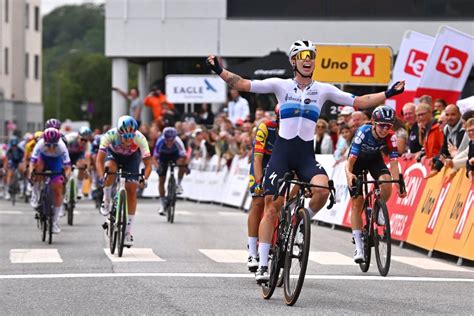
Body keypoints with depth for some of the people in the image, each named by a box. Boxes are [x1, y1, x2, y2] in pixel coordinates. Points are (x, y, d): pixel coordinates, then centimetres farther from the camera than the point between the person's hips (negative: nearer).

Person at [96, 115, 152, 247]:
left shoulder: (140, 138, -35)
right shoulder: (110, 135, -37)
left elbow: (148, 164, -32)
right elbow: (99, 160, -39)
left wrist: (144, 179, -50)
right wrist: (101, 177, -56)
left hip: (131, 157, 0)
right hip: (113, 154, 0)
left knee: (131, 190, -10)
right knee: (110, 167, -36)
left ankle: (128, 231, -2)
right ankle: (106, 201, -11)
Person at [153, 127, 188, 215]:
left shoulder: (178, 142, -36)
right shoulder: (160, 142, -35)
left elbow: (184, 156, -33)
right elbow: (155, 158, -30)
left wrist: (185, 166, -50)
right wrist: (158, 167, -47)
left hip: (175, 153, 0)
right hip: (164, 155, 0)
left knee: (181, 162, -34)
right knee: (162, 179, -5)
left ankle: (178, 184, -12)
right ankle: (162, 202, 9)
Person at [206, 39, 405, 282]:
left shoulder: (323, 90, 6)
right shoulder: (281, 85, 2)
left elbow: (359, 102, 6)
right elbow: (244, 85, -3)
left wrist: (388, 94, -1)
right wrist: (219, 70, -15)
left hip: (306, 155, 1)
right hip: (281, 152, -1)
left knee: (322, 189, -29)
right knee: (271, 209, -5)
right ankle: (263, 265, 3)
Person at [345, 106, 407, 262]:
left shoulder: (391, 136, -27)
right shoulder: (363, 132, -35)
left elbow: (394, 162, -29)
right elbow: (351, 159, -37)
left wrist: (399, 185, -42)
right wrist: (349, 174, -57)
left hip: (374, 159, 2)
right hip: (357, 160, -2)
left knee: (386, 182, -30)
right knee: (357, 201, -8)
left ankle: (379, 211, 0)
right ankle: (358, 247, -5)